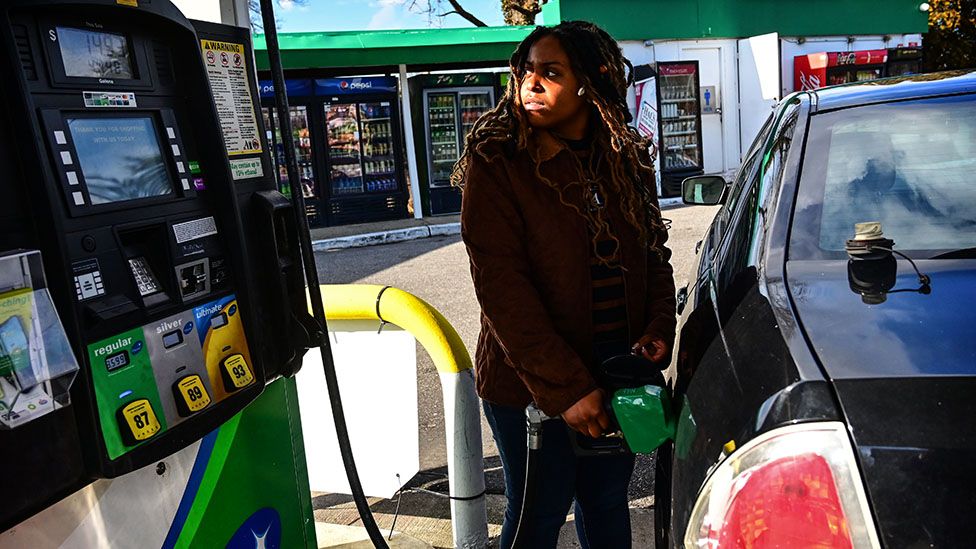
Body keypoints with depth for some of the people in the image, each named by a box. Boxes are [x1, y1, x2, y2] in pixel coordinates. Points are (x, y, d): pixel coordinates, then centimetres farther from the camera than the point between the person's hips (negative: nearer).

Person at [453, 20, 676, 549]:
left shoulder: (628, 158, 3)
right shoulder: (495, 163, -13)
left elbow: (654, 253, 13)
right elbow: (502, 288, -19)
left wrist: (659, 328, -4)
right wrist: (564, 386, -21)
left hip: (619, 368, 5)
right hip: (531, 384, -4)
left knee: (608, 502, 20)